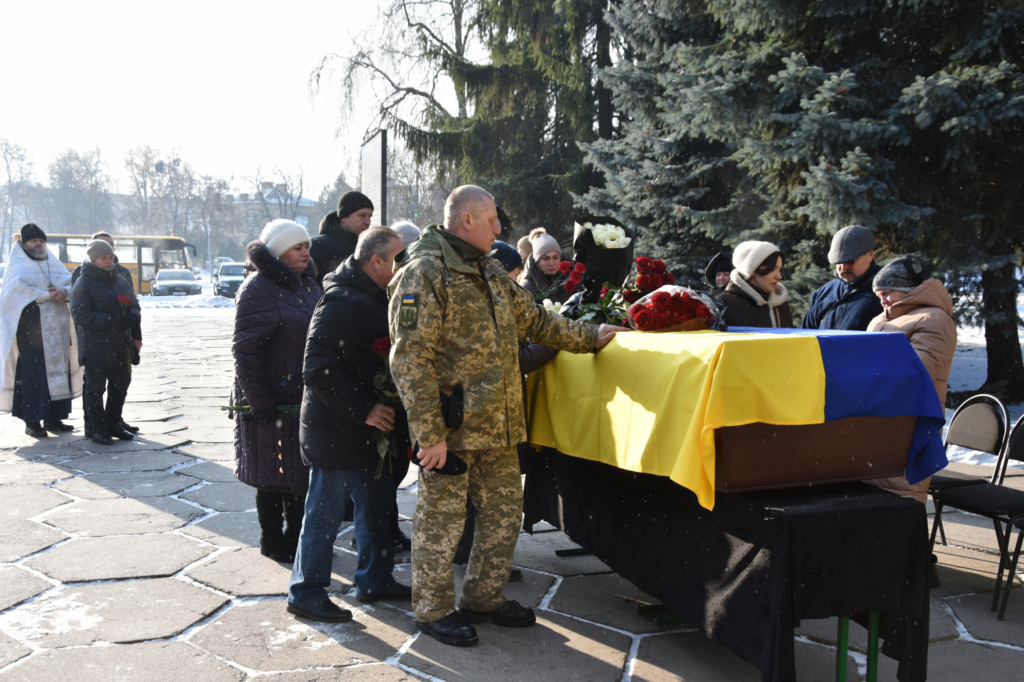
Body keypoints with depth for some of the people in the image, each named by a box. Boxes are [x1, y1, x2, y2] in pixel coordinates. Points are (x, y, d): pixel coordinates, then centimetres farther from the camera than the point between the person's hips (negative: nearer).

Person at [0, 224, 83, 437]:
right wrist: (48, 295, -15)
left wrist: (65, 291, -12)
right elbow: (18, 289, -14)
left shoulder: (54, 264, 18)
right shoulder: (17, 265, 3)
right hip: (31, 331, -5)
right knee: (32, 376, -6)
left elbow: (73, 284, 10)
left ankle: (53, 418, 12)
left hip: (56, 331, 5)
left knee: (58, 373, 5)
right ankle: (32, 421, -1)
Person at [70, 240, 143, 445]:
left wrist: (136, 337, 10)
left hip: (121, 346, 7)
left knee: (120, 386, 13)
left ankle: (114, 424, 26)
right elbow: (80, 315, -16)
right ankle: (97, 429, 8)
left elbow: (134, 307, 19)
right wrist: (109, 321, -22)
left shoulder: (120, 281, 14)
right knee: (96, 388, 0)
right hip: (96, 347, -7)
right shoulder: (84, 284, -7)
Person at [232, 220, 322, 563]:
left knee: (301, 470, 16)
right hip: (274, 401, -8)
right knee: (273, 476, 5)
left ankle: (295, 535, 31)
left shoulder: (308, 283, 11)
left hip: (305, 398, 8)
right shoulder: (259, 290, -14)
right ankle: (272, 541, 21)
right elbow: (245, 351, -17)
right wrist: (260, 403, -19)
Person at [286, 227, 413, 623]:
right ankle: (305, 593, 16)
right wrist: (364, 409, -24)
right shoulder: (343, 303, -21)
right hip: (335, 431, -10)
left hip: (369, 427, 10)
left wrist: (377, 411, 12)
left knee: (377, 504, 18)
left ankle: (375, 580, 32)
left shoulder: (374, 298, 12)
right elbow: (318, 370, -25)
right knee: (326, 512, 1)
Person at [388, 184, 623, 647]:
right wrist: (429, 432, -22)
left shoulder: (490, 273, 14)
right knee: (442, 519, 4)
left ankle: (484, 597, 33)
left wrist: (589, 337, 25)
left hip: (497, 426, 9)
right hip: (451, 428, -8)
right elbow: (410, 359, -19)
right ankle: (434, 610, 22)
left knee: (504, 509, 16)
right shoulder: (423, 274, -14)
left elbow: (534, 320, 26)